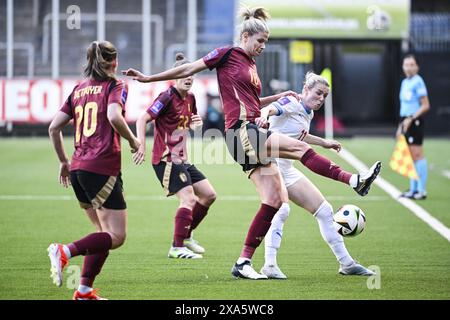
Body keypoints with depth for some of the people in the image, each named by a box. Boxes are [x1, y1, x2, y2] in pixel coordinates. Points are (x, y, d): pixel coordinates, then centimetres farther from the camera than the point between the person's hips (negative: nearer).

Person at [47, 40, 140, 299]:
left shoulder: (79, 89, 17)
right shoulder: (115, 86, -1)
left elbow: (54, 127, 14)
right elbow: (114, 116, -21)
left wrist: (64, 161, 24)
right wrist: (133, 140, -5)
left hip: (78, 169, 7)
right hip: (103, 168, -7)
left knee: (104, 233, 17)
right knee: (116, 236, -5)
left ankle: (85, 290, 7)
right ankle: (65, 251, -24)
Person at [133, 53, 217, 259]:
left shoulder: (190, 98, 10)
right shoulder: (167, 97, -14)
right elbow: (143, 119, -18)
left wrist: (197, 122, 4)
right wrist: (141, 146, -29)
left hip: (182, 159, 9)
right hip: (166, 159, -9)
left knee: (209, 195, 9)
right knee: (189, 198, -18)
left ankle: (186, 236, 21)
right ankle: (177, 248, -13)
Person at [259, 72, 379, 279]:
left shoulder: (308, 114, 14)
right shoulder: (292, 104, -12)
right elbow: (269, 109, -33)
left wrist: (324, 143, 42)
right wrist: (263, 115, -56)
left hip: (287, 170, 10)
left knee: (324, 211, 10)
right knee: (281, 209, -33)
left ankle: (346, 263, 20)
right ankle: (269, 265, -34)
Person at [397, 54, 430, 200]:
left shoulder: (418, 82, -10)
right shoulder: (405, 82, 15)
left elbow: (425, 106, -13)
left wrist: (410, 119, -18)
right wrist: (401, 125, 20)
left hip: (415, 121, -9)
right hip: (406, 122, 9)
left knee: (417, 155, -8)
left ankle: (421, 190, -6)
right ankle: (413, 189, 15)